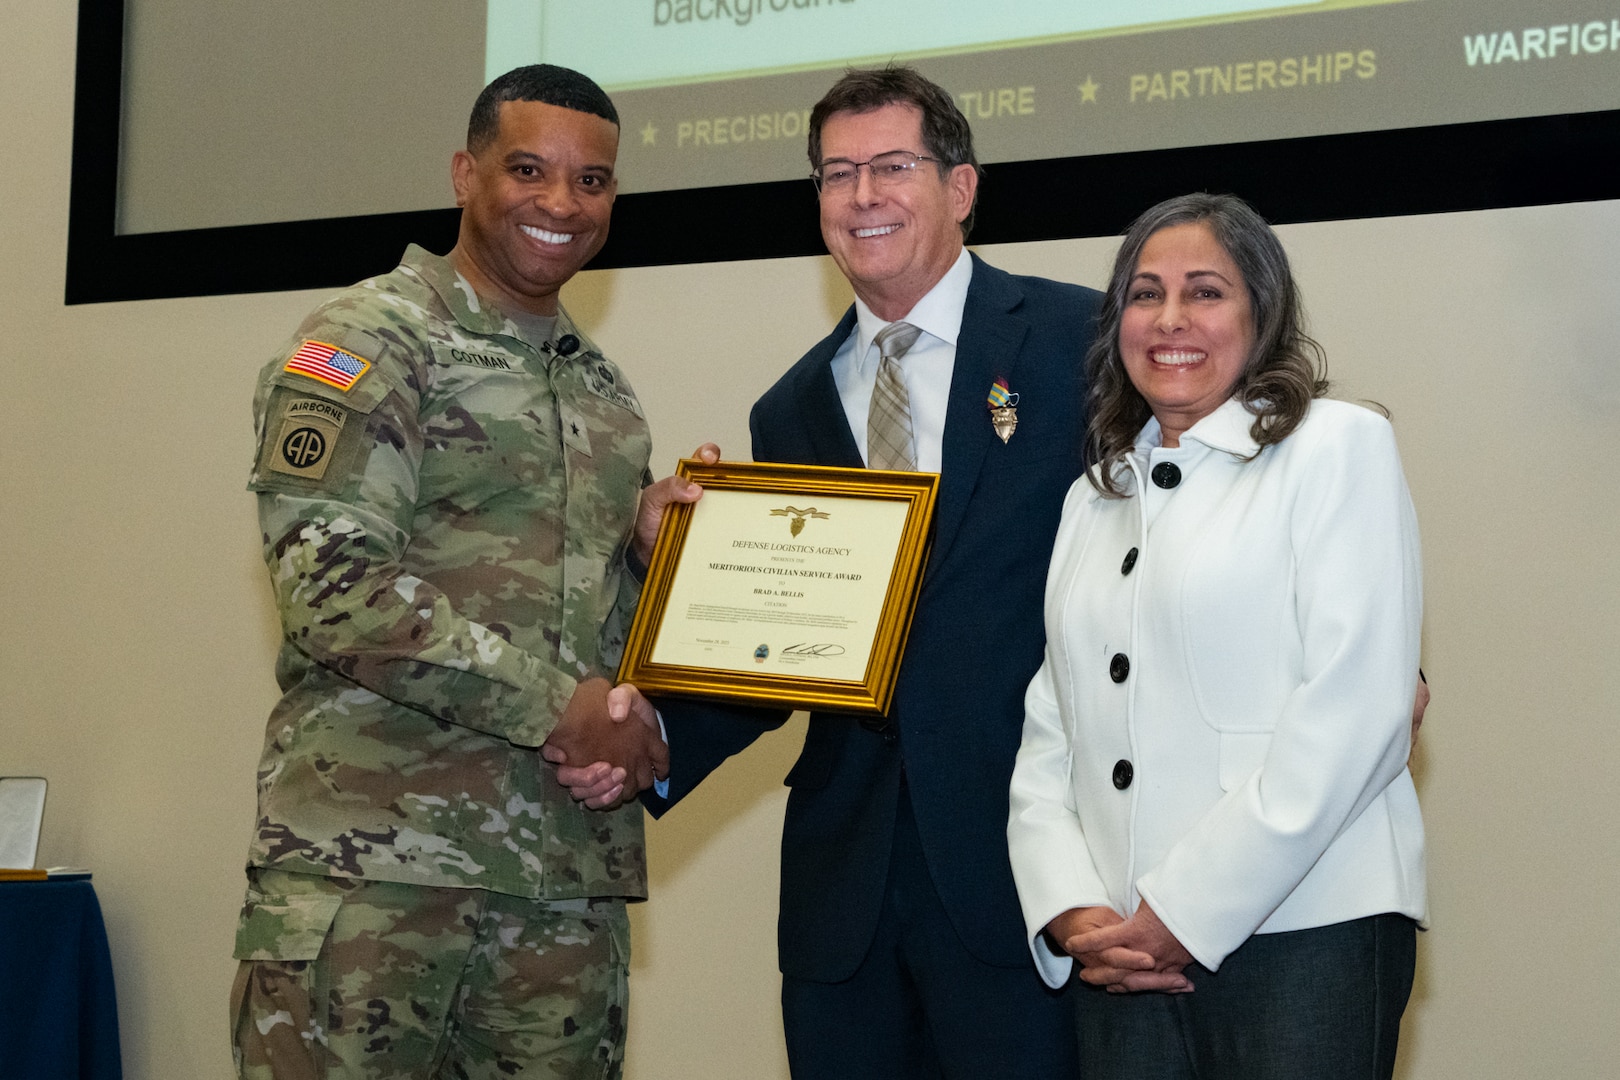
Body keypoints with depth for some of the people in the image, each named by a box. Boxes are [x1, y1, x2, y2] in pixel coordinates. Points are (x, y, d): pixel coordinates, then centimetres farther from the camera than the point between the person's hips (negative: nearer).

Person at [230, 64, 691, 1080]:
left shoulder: (606, 388, 20)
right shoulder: (368, 340, -2)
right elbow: (331, 585, -14)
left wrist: (653, 550, 4)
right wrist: (556, 705, -14)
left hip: (573, 877, 6)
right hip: (372, 866, -6)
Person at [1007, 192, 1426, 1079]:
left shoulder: (1337, 446, 1)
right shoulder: (1093, 499, 18)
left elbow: (1356, 713, -10)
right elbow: (1047, 731, 14)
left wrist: (1186, 914, -12)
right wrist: (1069, 910, -4)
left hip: (1305, 931, -5)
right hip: (1123, 951, 5)